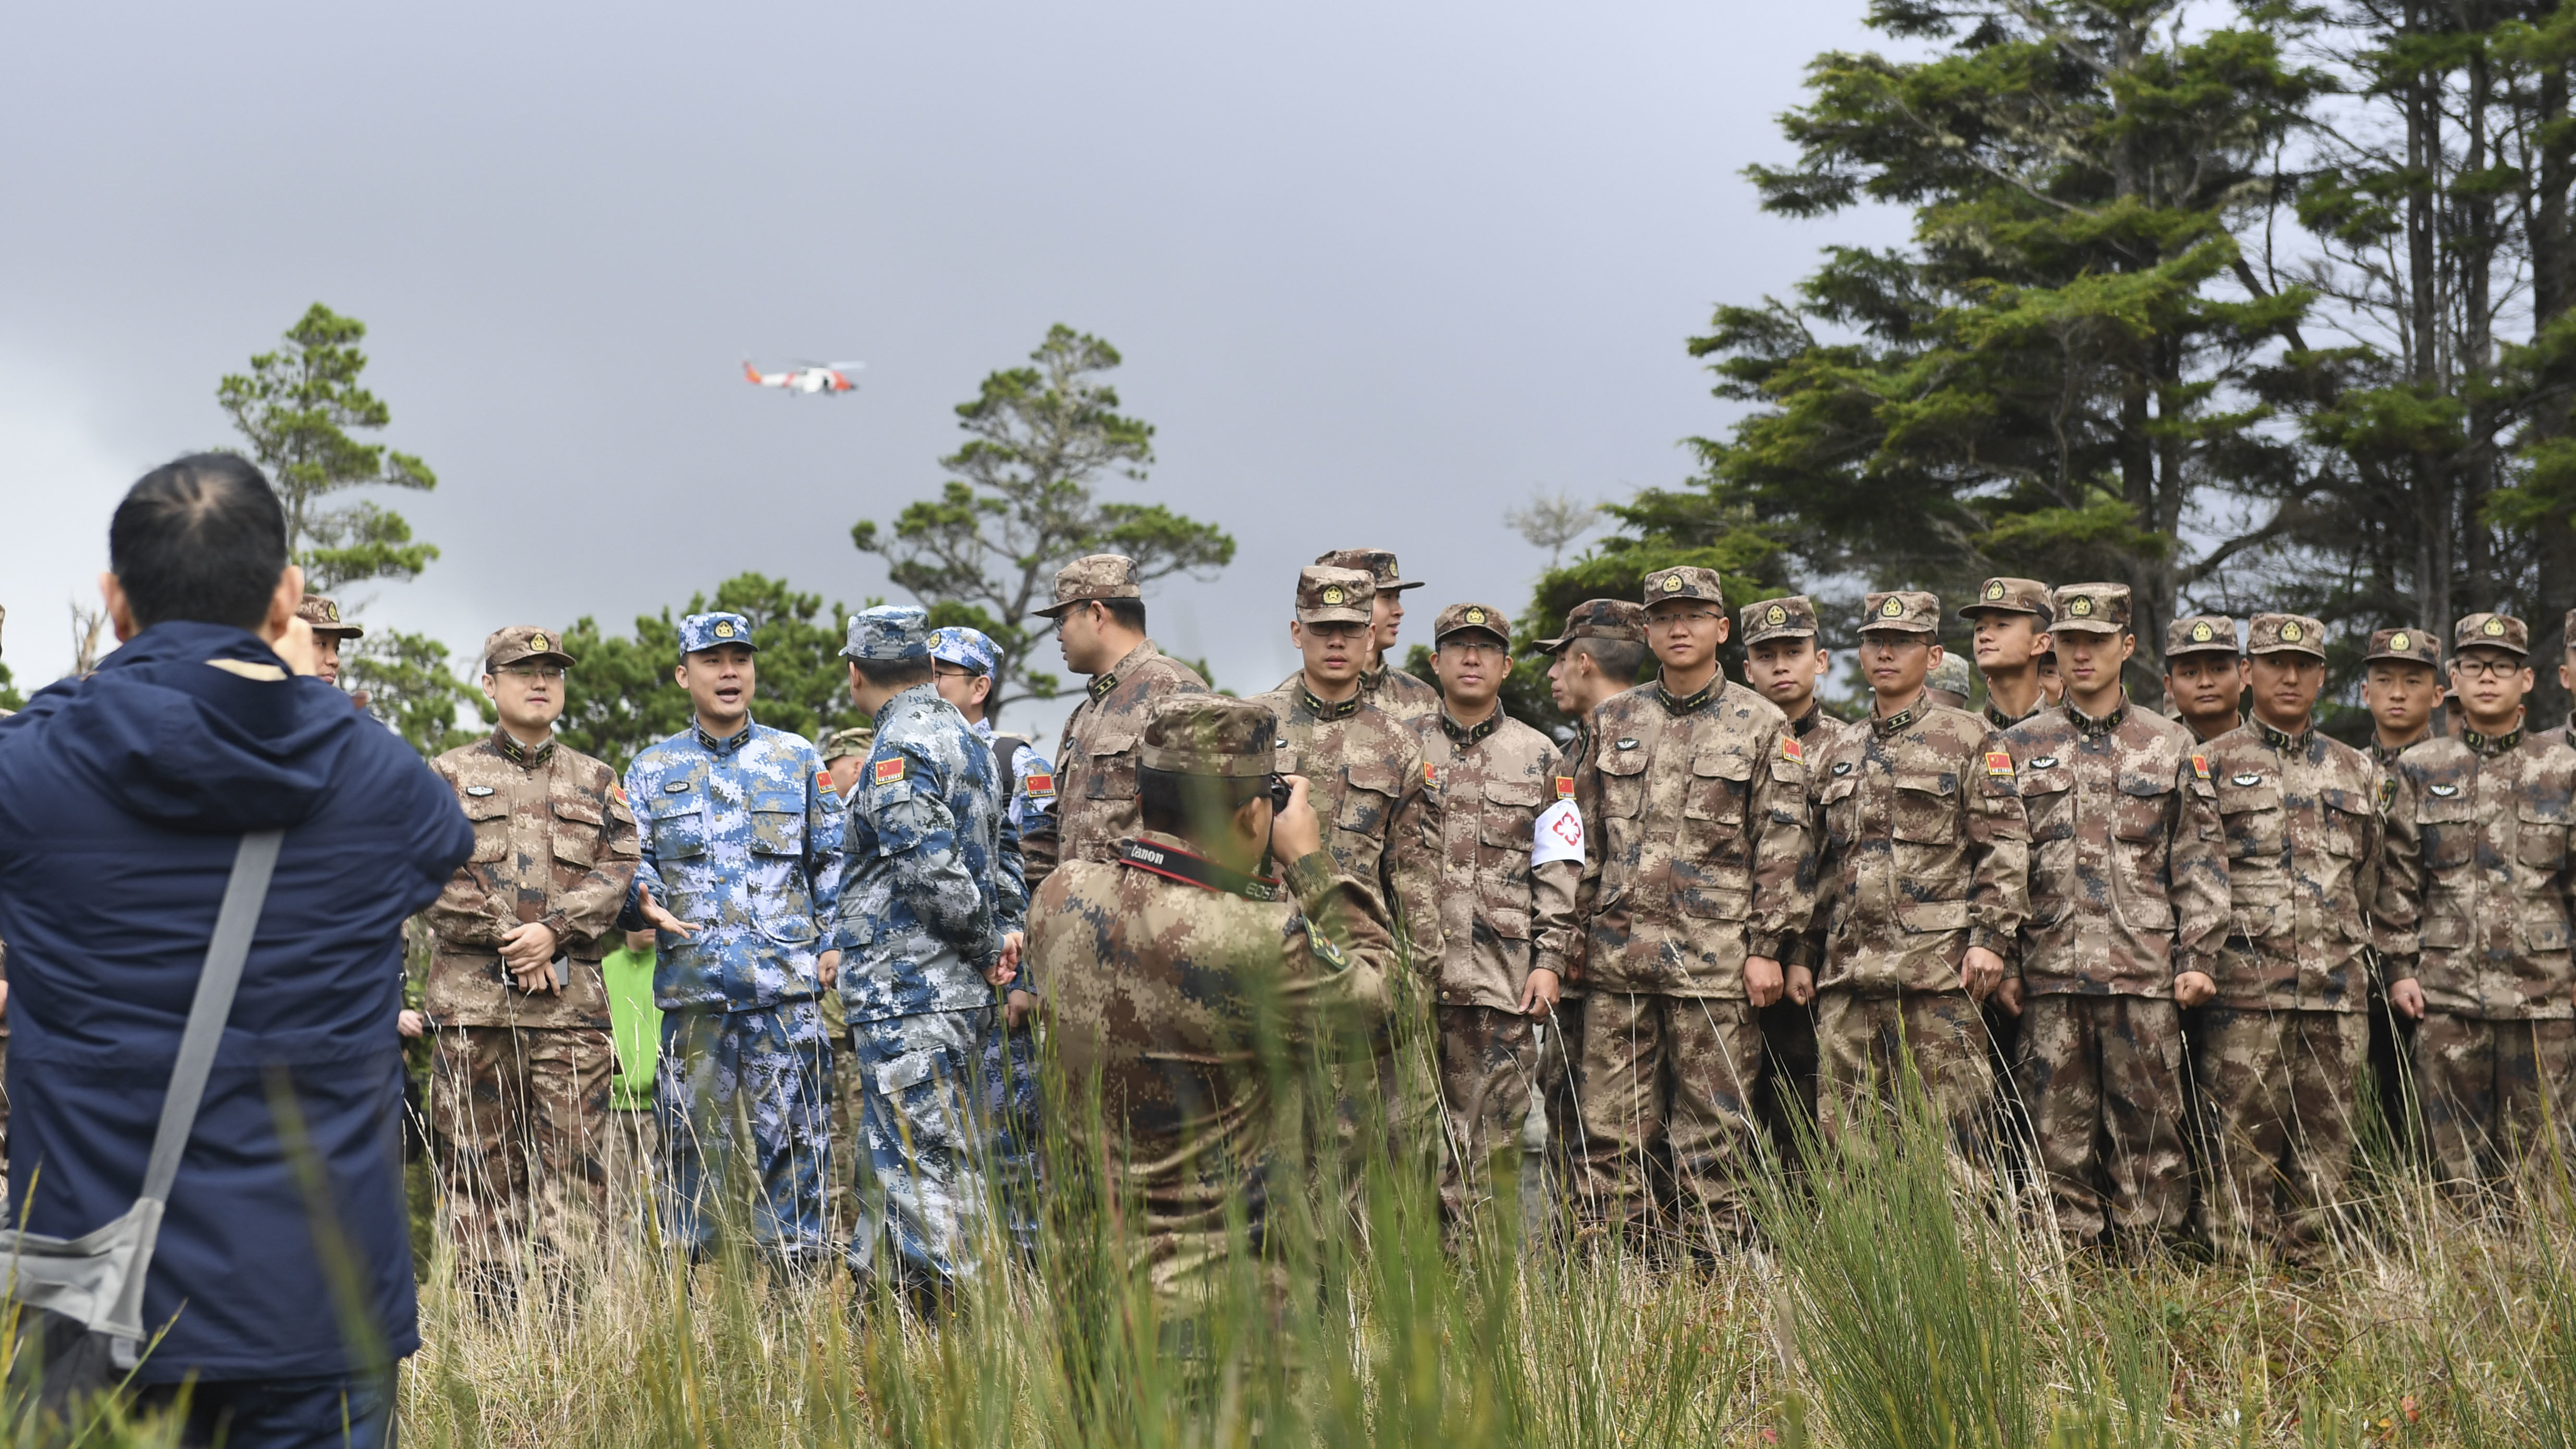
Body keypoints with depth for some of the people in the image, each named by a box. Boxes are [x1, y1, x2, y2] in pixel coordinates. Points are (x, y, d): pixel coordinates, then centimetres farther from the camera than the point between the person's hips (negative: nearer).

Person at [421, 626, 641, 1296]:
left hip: (572, 998, 1)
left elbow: (618, 869, 4)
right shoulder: (450, 776, 11)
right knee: (479, 1165, 1)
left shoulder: (597, 781, 17)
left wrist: (554, 930, -12)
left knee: (574, 1161, -4)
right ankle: (488, 1310, 7)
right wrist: (508, 941, -11)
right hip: (472, 998, -1)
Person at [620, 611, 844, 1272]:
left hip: (787, 984, 0)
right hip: (690, 986, 0)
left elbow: (833, 862, 13)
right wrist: (643, 901, -13)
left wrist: (834, 944, 3)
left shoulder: (797, 760, 12)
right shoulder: (653, 769, 12)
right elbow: (628, 863, 9)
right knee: (688, 1131, 3)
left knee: (791, 1130, -2)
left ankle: (796, 1260, 6)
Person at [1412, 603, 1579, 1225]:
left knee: (1488, 1138, -1)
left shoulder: (1540, 759, 10)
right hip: (1411, 971, 1)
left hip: (1503, 979, 0)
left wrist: (1550, 961, -3)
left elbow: (1558, 871, 7)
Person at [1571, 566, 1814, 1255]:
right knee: (1611, 1128, 4)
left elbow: (1783, 845, -1)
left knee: (1713, 1130, 1)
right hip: (1618, 957, 3)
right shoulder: (1613, 720, 12)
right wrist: (1579, 931, 10)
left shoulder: (1761, 726, 2)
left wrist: (1766, 946, -7)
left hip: (1714, 961, -3)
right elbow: (1585, 836, 15)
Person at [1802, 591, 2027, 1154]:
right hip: (1846, 971, 5)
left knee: (1944, 1135, -5)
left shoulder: (1970, 741, 4)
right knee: (1841, 1139, 3)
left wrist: (1990, 938, -12)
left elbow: (2005, 845, -2)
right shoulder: (1836, 756, 19)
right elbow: (1815, 864, 22)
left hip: (1939, 973, -5)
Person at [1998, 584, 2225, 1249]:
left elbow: (2201, 863, 7)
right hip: (2049, 975, 1)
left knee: (2149, 1128, 2)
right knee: (2058, 1134, 2)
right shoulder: (2021, 747, 9)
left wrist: (2199, 957, -1)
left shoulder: (2173, 748, 9)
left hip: (2146, 975, 0)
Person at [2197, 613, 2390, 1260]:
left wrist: (2374, 960, 16)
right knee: (2241, 1144, -5)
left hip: (2339, 992, 4)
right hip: (2245, 989, -4)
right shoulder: (2214, 765, 4)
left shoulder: (2357, 771, 16)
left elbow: (2370, 881, 21)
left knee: (2326, 1146, 6)